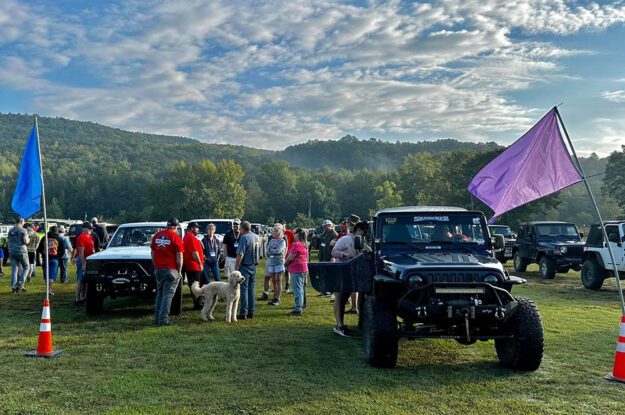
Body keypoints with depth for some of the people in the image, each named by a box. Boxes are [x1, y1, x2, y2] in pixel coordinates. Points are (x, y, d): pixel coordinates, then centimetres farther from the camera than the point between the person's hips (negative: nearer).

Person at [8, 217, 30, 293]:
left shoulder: (10, 230, 12)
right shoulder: (23, 230, -7)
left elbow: (9, 242, 17)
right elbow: (26, 241, -15)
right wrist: (28, 239, 8)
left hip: (12, 252, 5)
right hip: (21, 251, -5)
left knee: (14, 269, 6)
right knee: (26, 267, 9)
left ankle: (13, 287, 1)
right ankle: (20, 284, -3)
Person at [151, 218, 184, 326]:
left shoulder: (157, 236, 8)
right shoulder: (176, 237, -9)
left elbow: (153, 253, 14)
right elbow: (179, 256, -11)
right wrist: (179, 270, -1)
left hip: (158, 269, 6)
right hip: (171, 270, -5)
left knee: (159, 293, 16)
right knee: (168, 294, -2)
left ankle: (157, 319, 18)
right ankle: (163, 320, -5)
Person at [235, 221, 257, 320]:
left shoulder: (244, 238, -14)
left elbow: (240, 255, -18)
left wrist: (236, 267, -13)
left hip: (245, 267, -7)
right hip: (253, 267, 7)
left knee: (244, 290, -3)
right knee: (251, 290, 12)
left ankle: (243, 313, -1)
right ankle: (251, 312, 15)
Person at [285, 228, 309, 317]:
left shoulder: (297, 244, -17)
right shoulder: (304, 244, 13)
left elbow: (290, 257, -18)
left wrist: (286, 263, 4)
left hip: (296, 269, -10)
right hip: (303, 268, 10)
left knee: (297, 290, -8)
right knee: (300, 289, 18)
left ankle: (298, 310, -7)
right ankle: (300, 306, 27)